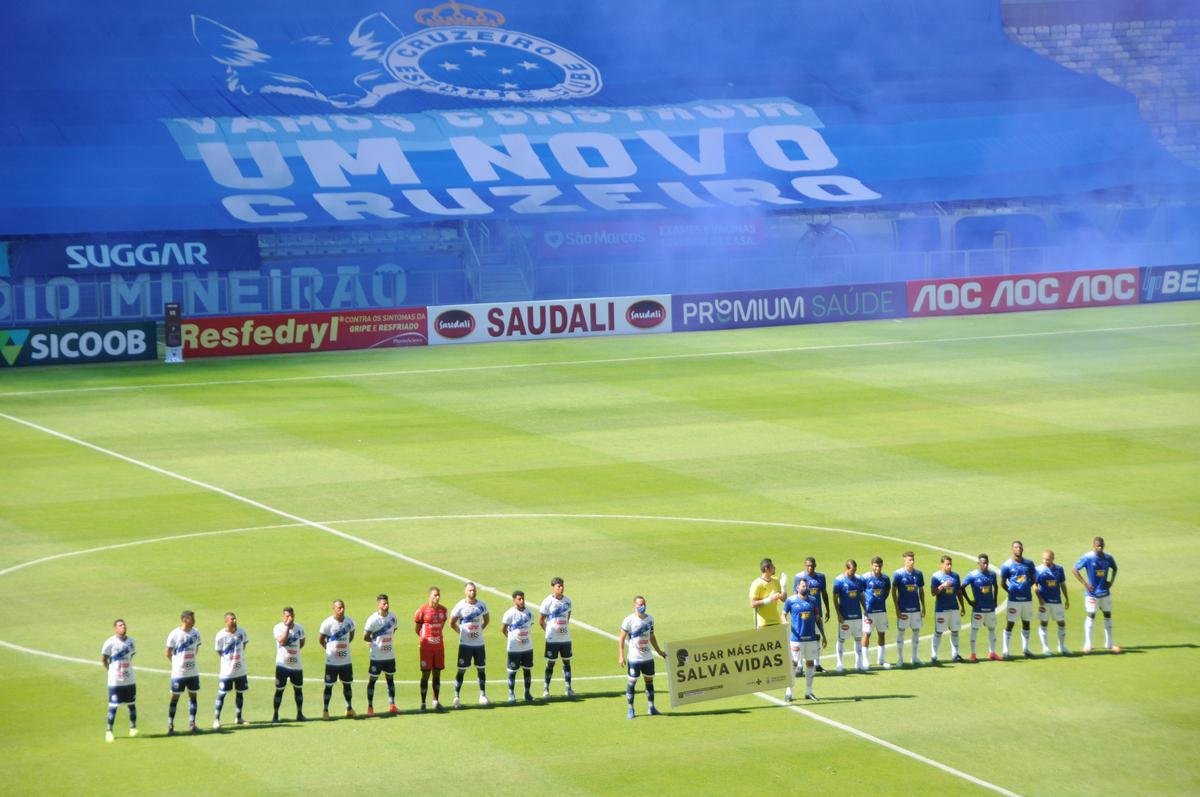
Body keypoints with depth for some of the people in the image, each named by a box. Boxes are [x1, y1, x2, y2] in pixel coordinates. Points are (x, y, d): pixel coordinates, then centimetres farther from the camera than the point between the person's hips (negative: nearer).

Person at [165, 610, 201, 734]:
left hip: (193, 672, 5)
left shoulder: (195, 633, 1)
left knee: (193, 696, 8)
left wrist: (191, 661, 11)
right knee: (175, 697, 2)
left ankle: (191, 723, 17)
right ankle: (170, 724, 9)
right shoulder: (174, 634, -14)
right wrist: (177, 663, 5)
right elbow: (168, 653, -5)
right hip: (178, 672, -5)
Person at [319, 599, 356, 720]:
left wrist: (344, 645, 10)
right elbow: (321, 639, -3)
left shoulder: (349, 622, -2)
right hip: (332, 661, -4)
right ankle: (325, 710, 12)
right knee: (329, 686, 3)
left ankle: (349, 708, 26)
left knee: (347, 684, 13)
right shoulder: (328, 623, -15)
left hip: (346, 660, 4)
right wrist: (330, 649, 3)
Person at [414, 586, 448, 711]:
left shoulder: (443, 610, 4)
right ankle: (423, 703, 3)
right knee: (426, 674, -3)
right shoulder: (423, 610, -11)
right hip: (426, 645, -5)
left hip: (439, 645, 5)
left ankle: (436, 701, 16)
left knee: (437, 673, 8)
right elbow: (416, 625, 2)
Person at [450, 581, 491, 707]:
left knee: (481, 669, 9)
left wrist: (480, 629, 6)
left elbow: (487, 619, 18)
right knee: (461, 670, -3)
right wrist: (461, 632, -2)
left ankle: (483, 695, 20)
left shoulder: (481, 605, 2)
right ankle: (456, 697, 2)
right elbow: (452, 622, 1)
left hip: (479, 643, 4)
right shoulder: (460, 606, -9)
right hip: (465, 644, -4)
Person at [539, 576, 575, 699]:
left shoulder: (567, 601, 3)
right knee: (550, 663, 1)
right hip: (552, 639, -4)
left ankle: (569, 688, 15)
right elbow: (541, 621, -3)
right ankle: (546, 689, 10)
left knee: (567, 662, 8)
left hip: (566, 637, 4)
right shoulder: (548, 602, -10)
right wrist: (549, 631, -1)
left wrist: (565, 627, 9)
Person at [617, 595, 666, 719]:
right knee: (631, 683, -1)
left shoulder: (650, 619, 6)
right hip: (634, 658, -5)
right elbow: (621, 639, -8)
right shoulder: (629, 620, -11)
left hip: (648, 657, 5)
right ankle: (630, 710, 6)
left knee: (649, 681, 10)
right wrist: (621, 656, -14)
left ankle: (651, 707, 20)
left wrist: (659, 651, 22)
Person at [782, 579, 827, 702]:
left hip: (811, 638, 4)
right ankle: (788, 691, 7)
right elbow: (784, 615, 5)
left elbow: (818, 619, 12)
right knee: (793, 664, -2)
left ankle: (808, 692, 18)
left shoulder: (813, 601, 6)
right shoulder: (791, 601, -3)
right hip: (796, 639, -4)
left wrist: (823, 636, 11)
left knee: (810, 664, 8)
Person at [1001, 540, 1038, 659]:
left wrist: (1027, 587, 5)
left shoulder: (1029, 563, 6)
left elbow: (1033, 578, 16)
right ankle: (1005, 650, 2)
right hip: (1014, 599, -4)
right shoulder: (1007, 565, -5)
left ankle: (1026, 649, 19)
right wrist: (1011, 591, 0)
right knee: (1010, 623, -3)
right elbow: (1002, 583, 0)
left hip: (1027, 598, 4)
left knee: (1026, 623, 10)